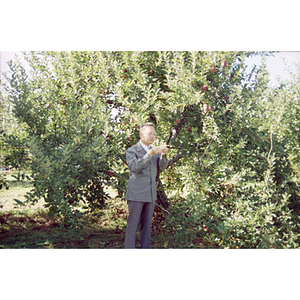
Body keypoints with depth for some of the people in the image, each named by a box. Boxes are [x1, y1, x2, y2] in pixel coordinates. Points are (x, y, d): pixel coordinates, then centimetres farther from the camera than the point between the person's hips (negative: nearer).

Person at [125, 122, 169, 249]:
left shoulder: (154, 150, 14)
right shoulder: (132, 151, -5)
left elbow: (161, 167, 4)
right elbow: (134, 167, -21)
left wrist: (163, 155, -16)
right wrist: (149, 154, -29)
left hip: (150, 194, 6)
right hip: (136, 194, -6)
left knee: (147, 225, 12)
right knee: (132, 225, -2)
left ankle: (145, 247, 20)